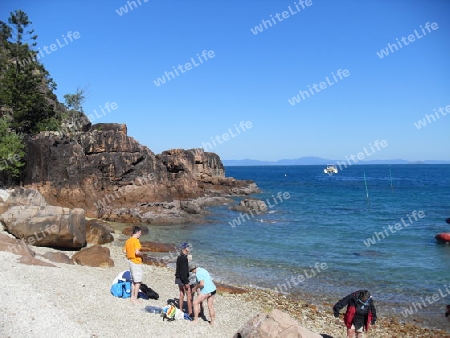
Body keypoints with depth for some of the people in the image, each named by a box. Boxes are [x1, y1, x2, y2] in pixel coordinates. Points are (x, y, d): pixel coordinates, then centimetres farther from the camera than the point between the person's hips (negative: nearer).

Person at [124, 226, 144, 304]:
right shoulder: (136, 240, -18)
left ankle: (132, 296, 23)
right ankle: (135, 298, 0)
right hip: (136, 262, -9)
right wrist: (142, 254, -8)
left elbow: (125, 251, 12)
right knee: (138, 281, -2)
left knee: (133, 280, 17)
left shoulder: (128, 240, 8)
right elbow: (137, 252, -26)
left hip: (131, 261, 9)